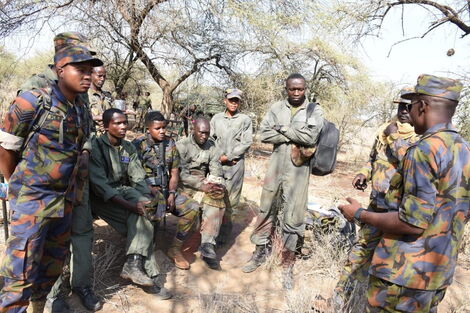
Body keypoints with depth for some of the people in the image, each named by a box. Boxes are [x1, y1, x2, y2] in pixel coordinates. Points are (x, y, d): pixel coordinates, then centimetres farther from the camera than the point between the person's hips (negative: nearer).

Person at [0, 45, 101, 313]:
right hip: (32, 198, -6)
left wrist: (71, 187, 13)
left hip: (65, 200, 7)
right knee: (21, 273, -4)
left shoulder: (83, 112, 7)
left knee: (53, 265, 17)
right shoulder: (33, 102, -12)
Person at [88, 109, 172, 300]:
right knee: (142, 223, -24)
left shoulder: (129, 148, 7)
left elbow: (138, 179, 4)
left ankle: (134, 264, -24)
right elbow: (99, 183, -21)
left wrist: (144, 200, -16)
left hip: (124, 190, 6)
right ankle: (149, 275, -20)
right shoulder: (96, 146, -12)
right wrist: (129, 205, -29)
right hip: (101, 197, -5)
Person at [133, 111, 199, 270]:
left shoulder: (170, 144, 9)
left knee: (193, 207, -13)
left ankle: (175, 249, 0)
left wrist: (171, 193, -5)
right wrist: (154, 191, -19)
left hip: (166, 190, 5)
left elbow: (174, 172, 8)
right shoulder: (139, 144, -6)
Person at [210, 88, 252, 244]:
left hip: (236, 164, -2)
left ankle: (225, 229, 14)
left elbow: (247, 143, -5)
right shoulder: (216, 118, 12)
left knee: (231, 198, 1)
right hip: (217, 163, 2)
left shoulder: (245, 120, 3)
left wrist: (228, 157, -8)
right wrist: (218, 156, -6)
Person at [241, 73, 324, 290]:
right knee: (266, 210, 12)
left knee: (292, 219, 2)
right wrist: (293, 137, -13)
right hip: (275, 166, 3)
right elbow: (264, 134, -5)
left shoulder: (315, 111, -1)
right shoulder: (276, 108, 6)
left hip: (298, 170, -3)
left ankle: (287, 266, 18)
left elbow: (310, 137, -16)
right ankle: (260, 253, 30)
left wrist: (283, 128, -9)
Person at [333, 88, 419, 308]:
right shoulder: (385, 129, 9)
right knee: (362, 247, 12)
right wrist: (364, 174, 3)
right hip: (378, 203, 5)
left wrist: (396, 139, -21)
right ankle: (340, 299, 24)